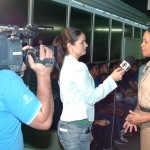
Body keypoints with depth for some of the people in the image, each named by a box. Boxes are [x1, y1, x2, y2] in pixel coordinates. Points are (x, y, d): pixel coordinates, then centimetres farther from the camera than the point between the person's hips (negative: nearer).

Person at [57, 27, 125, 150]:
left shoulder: (67, 65, 11)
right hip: (77, 127, -9)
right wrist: (112, 79, -9)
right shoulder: (79, 67, -18)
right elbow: (91, 97, -14)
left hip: (69, 124, 9)